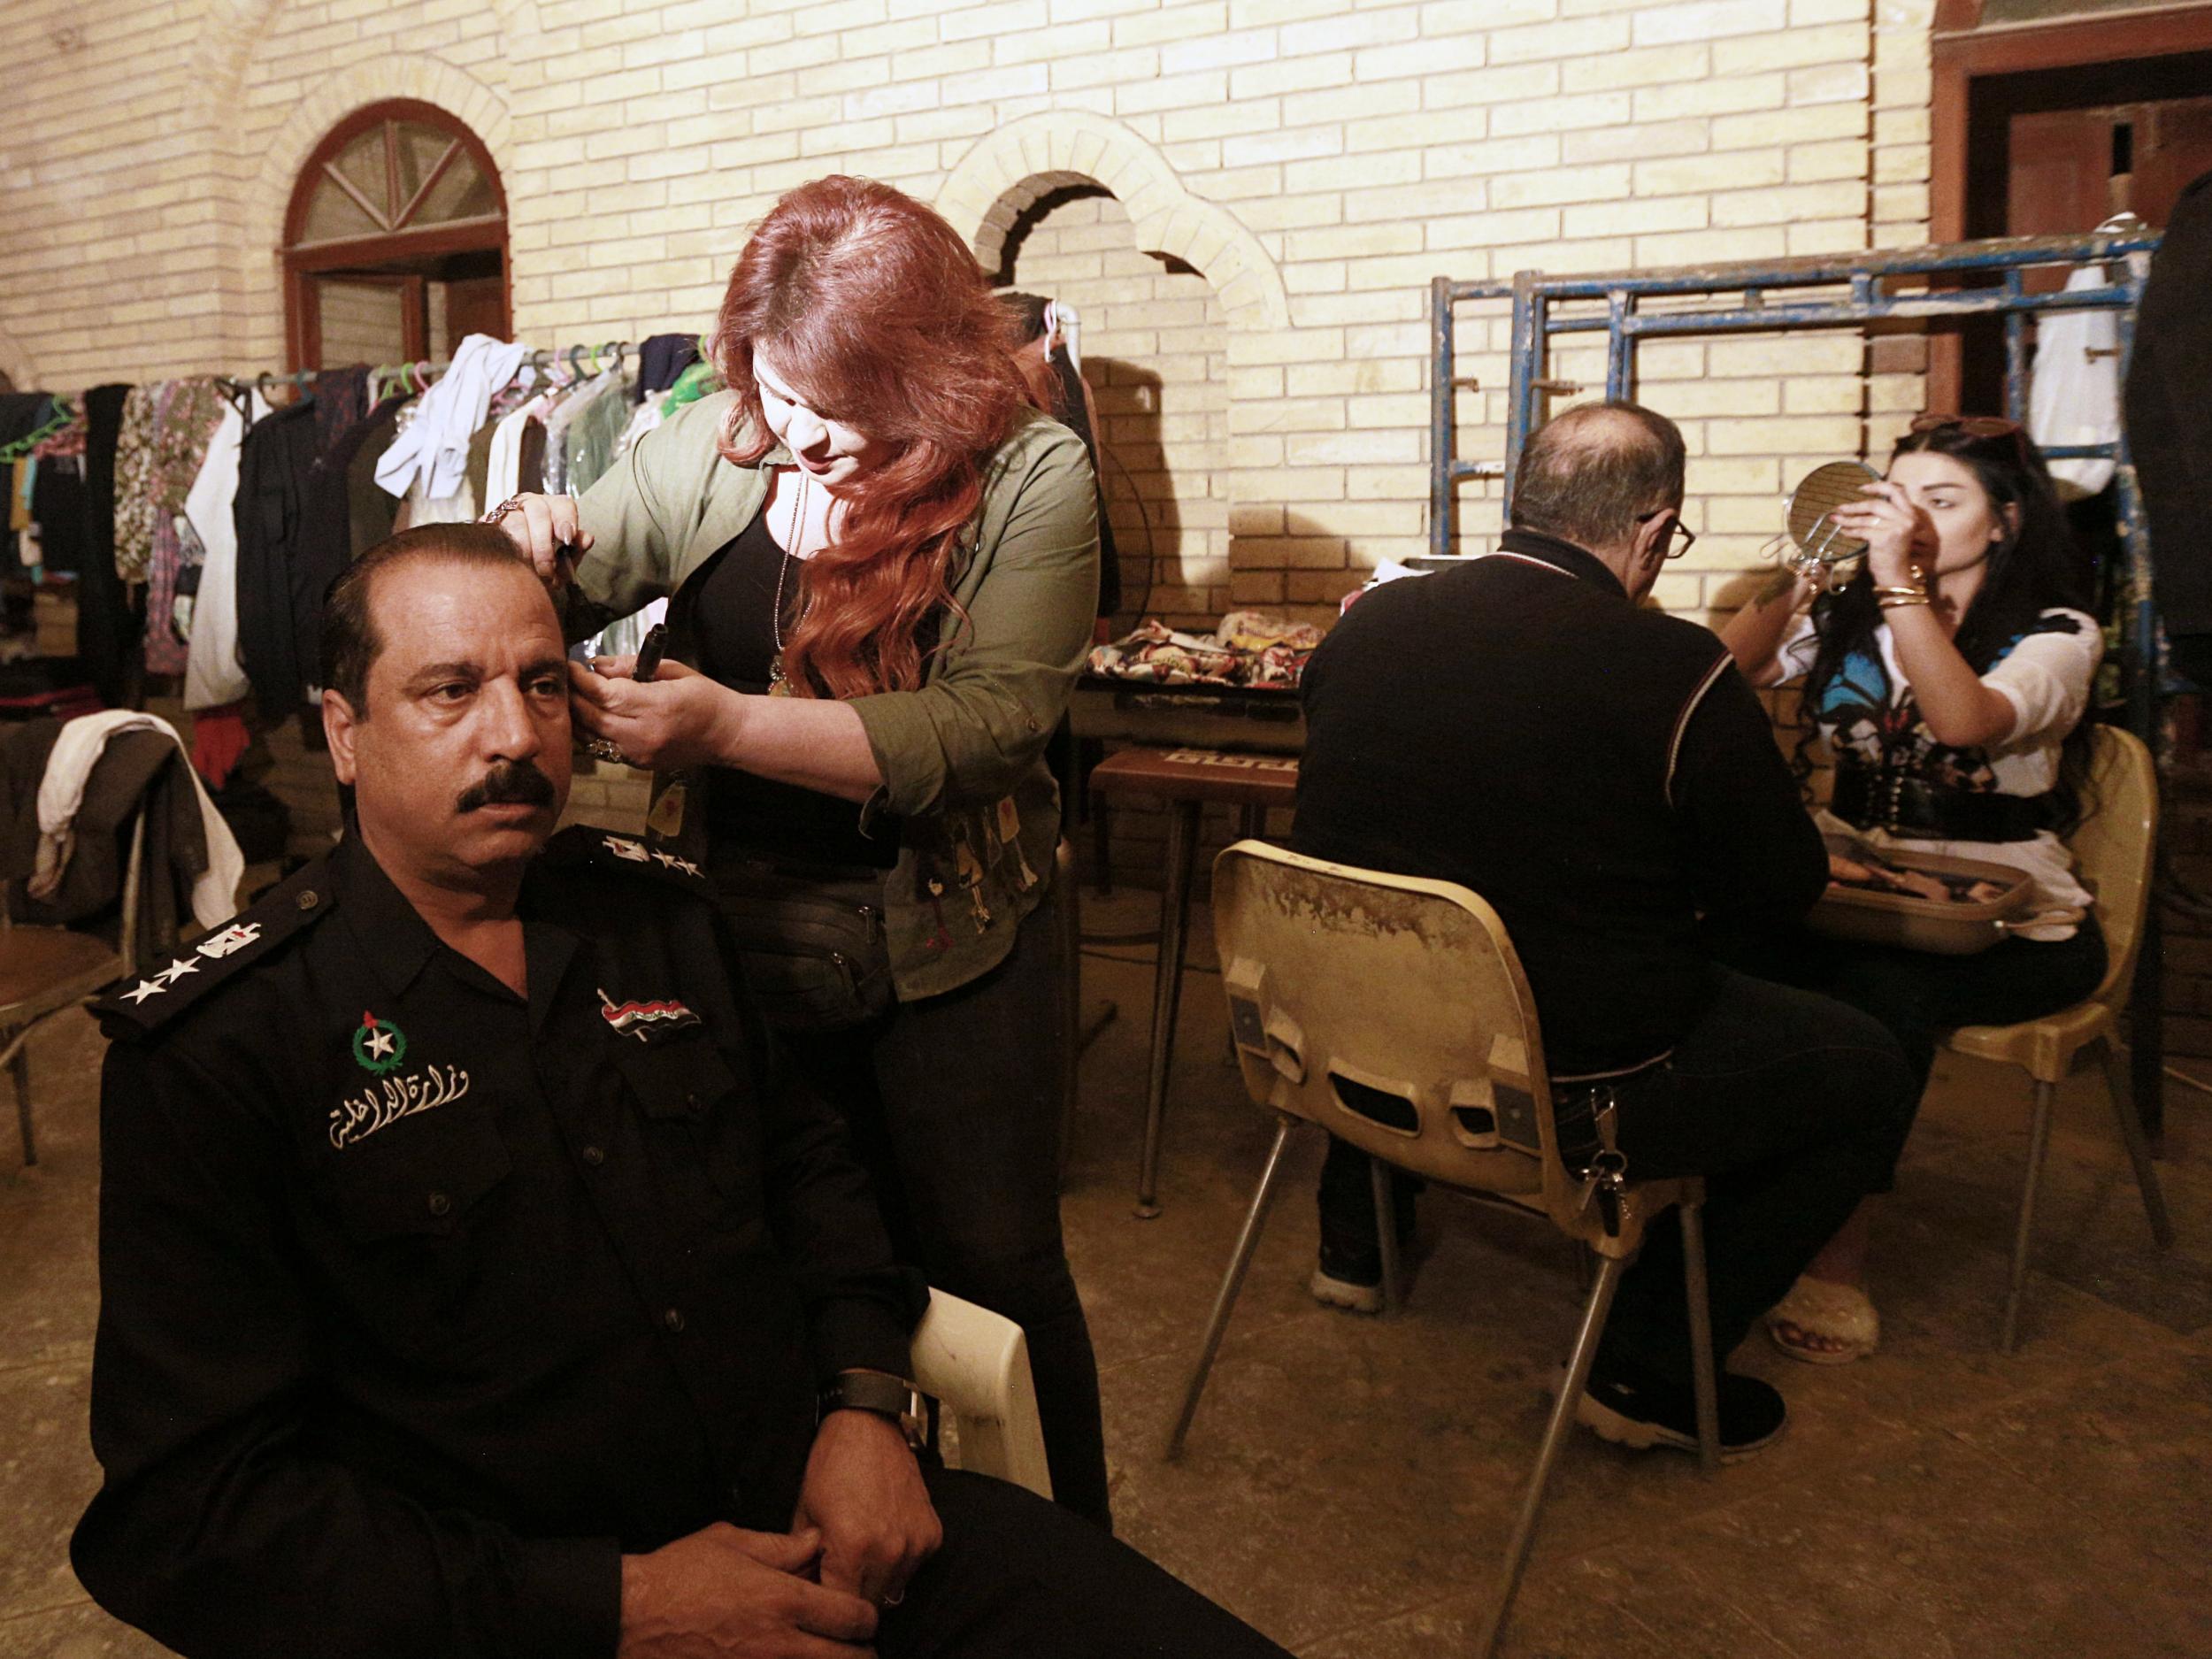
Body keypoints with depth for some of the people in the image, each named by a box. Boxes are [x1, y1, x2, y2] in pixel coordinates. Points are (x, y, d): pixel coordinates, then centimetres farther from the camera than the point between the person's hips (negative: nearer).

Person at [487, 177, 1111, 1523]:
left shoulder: (1032, 477, -12)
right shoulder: (711, 452, -1)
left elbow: (991, 722, -22)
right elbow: (571, 590, 10)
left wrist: (732, 725, -29)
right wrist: (527, 551, -15)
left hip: (948, 948, -3)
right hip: (738, 936, 4)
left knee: (994, 1265, 6)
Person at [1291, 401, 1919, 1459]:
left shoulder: (1367, 624, -3)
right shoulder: (1677, 671, -18)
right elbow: (1787, 884, -6)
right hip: (1567, 1094, -6)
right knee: (1868, 1075, 12)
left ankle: (1358, 1242, 44)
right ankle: (1649, 1365, 14)